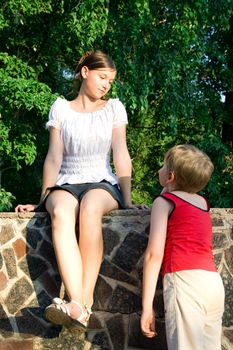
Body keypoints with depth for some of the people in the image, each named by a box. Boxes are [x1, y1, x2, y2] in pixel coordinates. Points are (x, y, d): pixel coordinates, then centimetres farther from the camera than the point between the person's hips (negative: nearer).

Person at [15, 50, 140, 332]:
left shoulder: (114, 108, 12)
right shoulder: (61, 108, 11)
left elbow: (121, 156, 5)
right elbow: (54, 157, 5)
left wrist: (127, 201, -3)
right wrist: (42, 200, -1)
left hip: (102, 183, 0)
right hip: (66, 183, 0)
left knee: (90, 209, -39)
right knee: (61, 213, -38)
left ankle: (85, 302, -42)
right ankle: (77, 306, -50)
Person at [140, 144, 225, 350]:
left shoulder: (165, 202, 5)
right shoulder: (203, 202, 22)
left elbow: (154, 254, -6)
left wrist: (147, 306, -8)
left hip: (184, 280, -7)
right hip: (215, 282, 7)